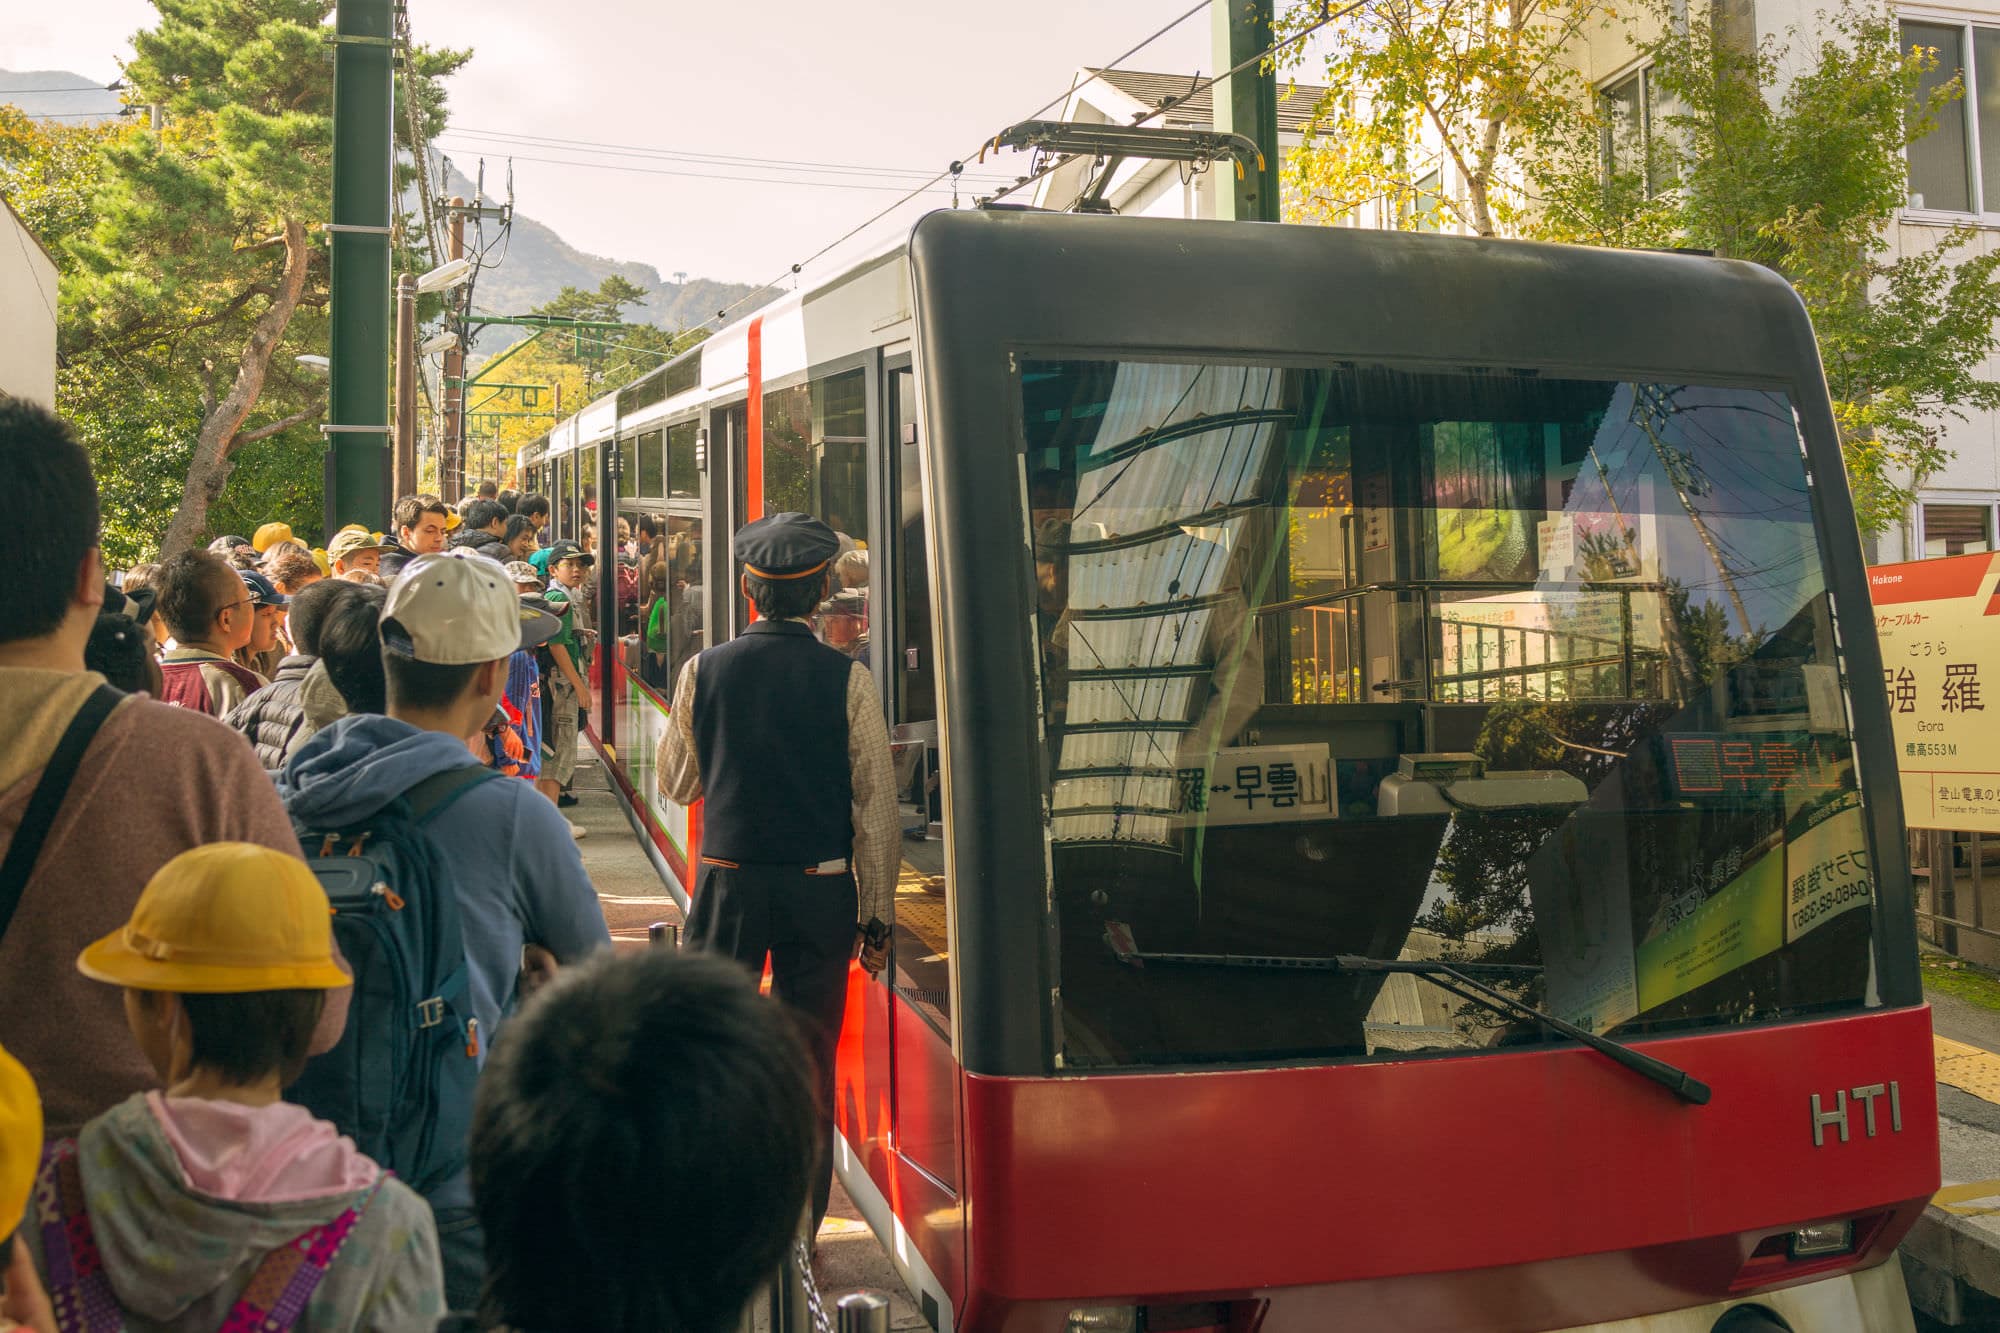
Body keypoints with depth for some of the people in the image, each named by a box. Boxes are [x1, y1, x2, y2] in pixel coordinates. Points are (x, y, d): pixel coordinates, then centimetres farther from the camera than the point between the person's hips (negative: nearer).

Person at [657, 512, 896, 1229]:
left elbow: (676, 785, 9)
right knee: (810, 1063, 10)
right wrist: (876, 915, 1)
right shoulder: (848, 679, -7)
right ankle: (797, 1230, 20)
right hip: (822, 891, -1)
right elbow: (877, 807, -6)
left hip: (728, 882, 1)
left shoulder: (703, 670, -2)